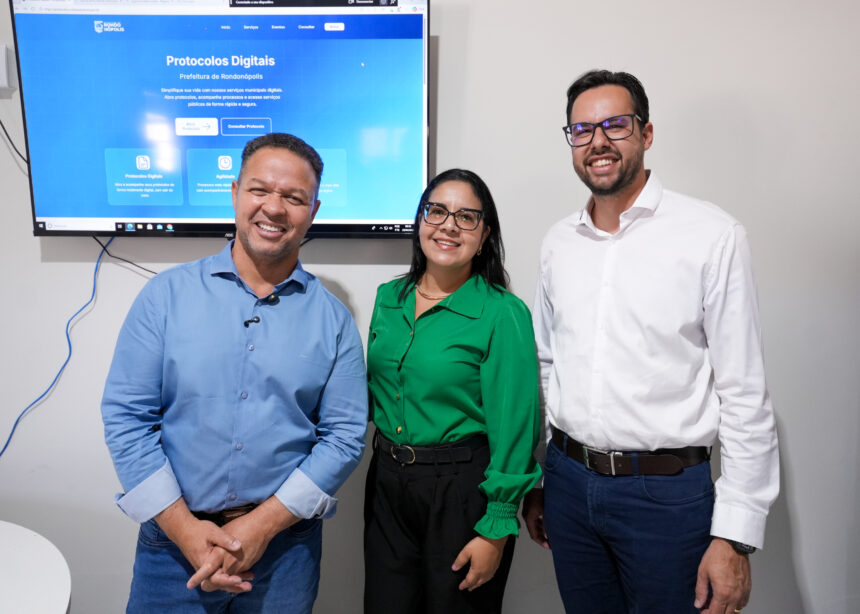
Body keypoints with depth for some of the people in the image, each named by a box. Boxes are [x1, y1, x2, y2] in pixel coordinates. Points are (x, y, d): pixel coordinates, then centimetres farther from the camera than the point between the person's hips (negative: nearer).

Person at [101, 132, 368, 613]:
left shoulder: (334, 319, -3)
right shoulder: (167, 294, -3)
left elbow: (345, 436, -5)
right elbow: (126, 416, -5)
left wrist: (263, 525, -12)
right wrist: (184, 528, -11)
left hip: (285, 543, 1)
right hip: (173, 538, 0)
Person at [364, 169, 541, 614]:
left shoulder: (503, 313, -14)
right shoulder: (389, 298, 3)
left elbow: (512, 426, -14)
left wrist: (497, 530, -13)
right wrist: (386, 455, 7)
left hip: (462, 489, -5)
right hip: (386, 481, 5)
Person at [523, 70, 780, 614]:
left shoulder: (713, 236, -10)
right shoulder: (559, 243, 5)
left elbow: (745, 395, -10)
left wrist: (735, 537, -11)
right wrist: (534, 482, 13)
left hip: (667, 491, -4)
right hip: (568, 481, 5)